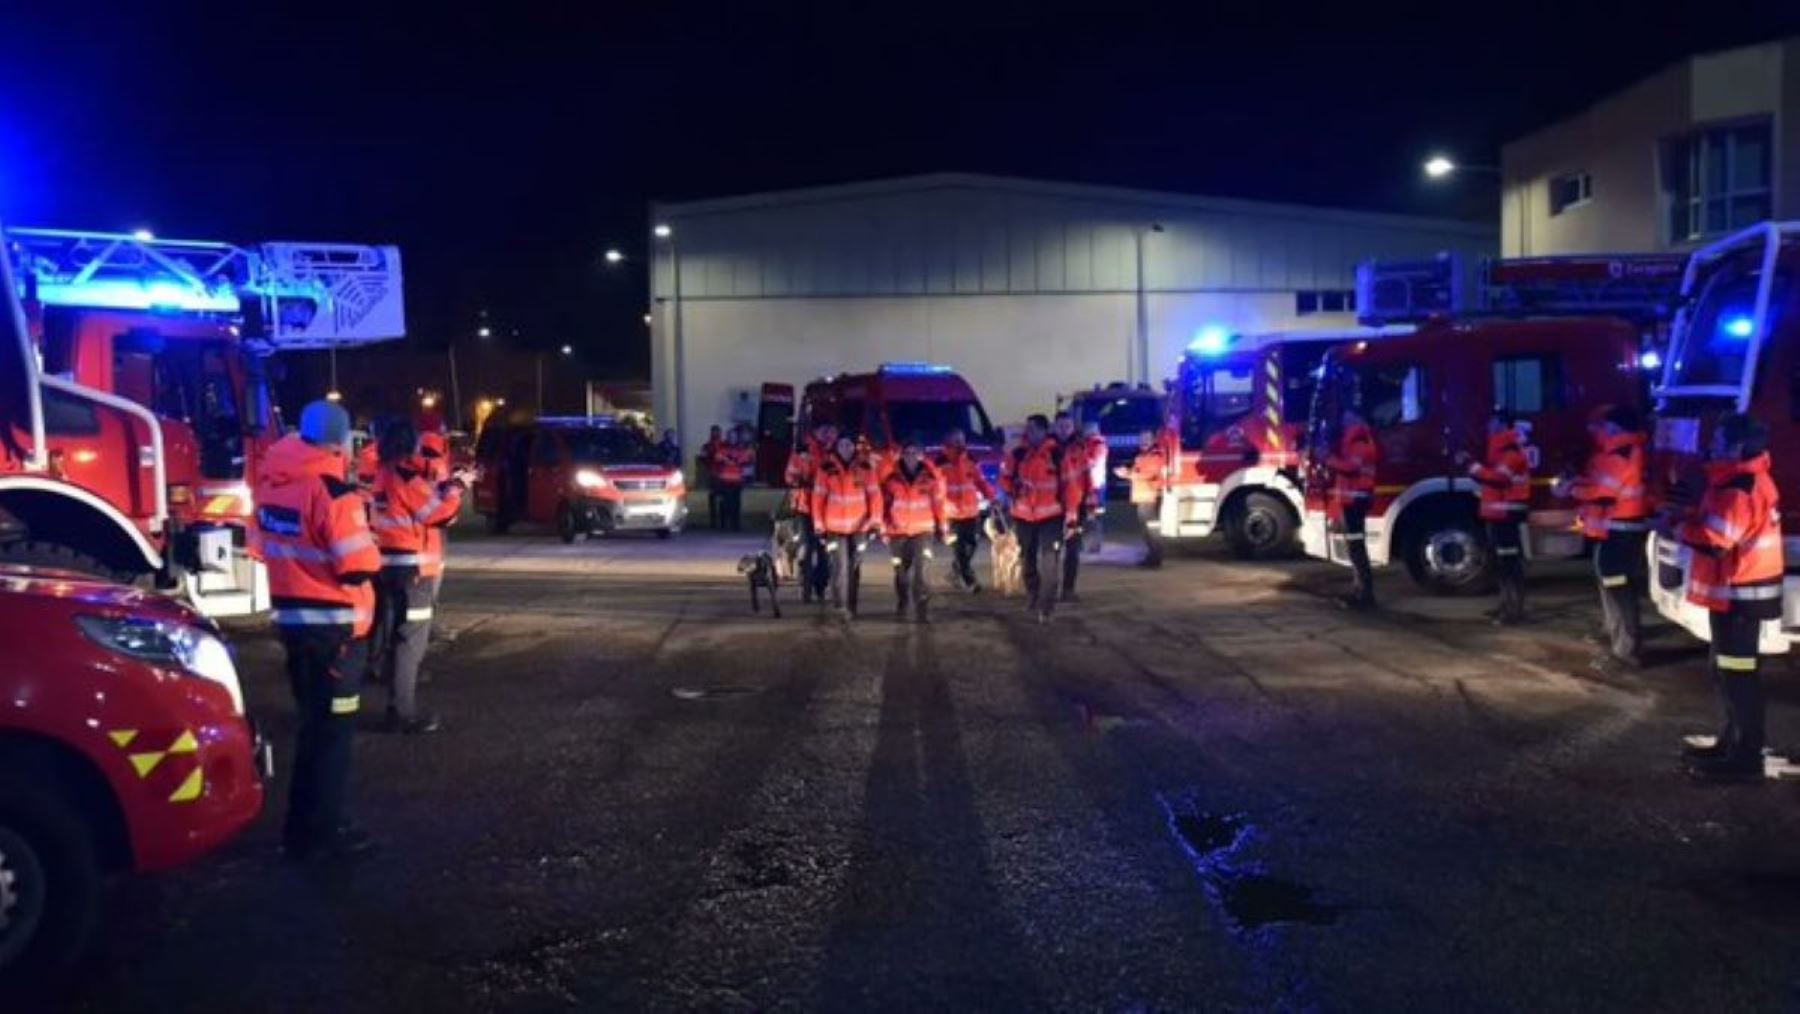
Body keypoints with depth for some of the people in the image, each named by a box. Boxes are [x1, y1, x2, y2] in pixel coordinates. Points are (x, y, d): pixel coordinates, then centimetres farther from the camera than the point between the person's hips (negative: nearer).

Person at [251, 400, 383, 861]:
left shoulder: (271, 483, 5)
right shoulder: (334, 491, -20)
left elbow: (261, 546, 16)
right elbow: (360, 567, -20)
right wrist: (363, 532, -2)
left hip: (290, 619, 8)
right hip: (335, 625, -8)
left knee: (313, 723, 20)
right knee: (332, 729, 3)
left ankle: (303, 826, 29)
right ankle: (320, 834, 9)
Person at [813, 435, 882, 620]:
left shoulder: (865, 468, 0)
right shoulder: (826, 468, -4)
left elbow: (874, 494, -1)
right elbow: (818, 497, -2)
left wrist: (875, 520, -9)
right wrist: (819, 525, -4)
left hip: (859, 525, 2)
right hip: (835, 526, -2)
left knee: (855, 566, 9)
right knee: (840, 565, -10)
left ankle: (851, 605, 20)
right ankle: (840, 605, -5)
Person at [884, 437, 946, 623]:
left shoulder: (930, 476, -1)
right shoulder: (892, 477, -1)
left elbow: (938, 501, 6)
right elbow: (885, 502, 6)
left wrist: (940, 526, 10)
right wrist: (885, 525, 4)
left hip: (922, 529, -1)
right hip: (897, 530, 2)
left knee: (919, 568, -16)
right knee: (901, 570, 13)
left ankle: (920, 609, -16)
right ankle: (902, 604, 36)